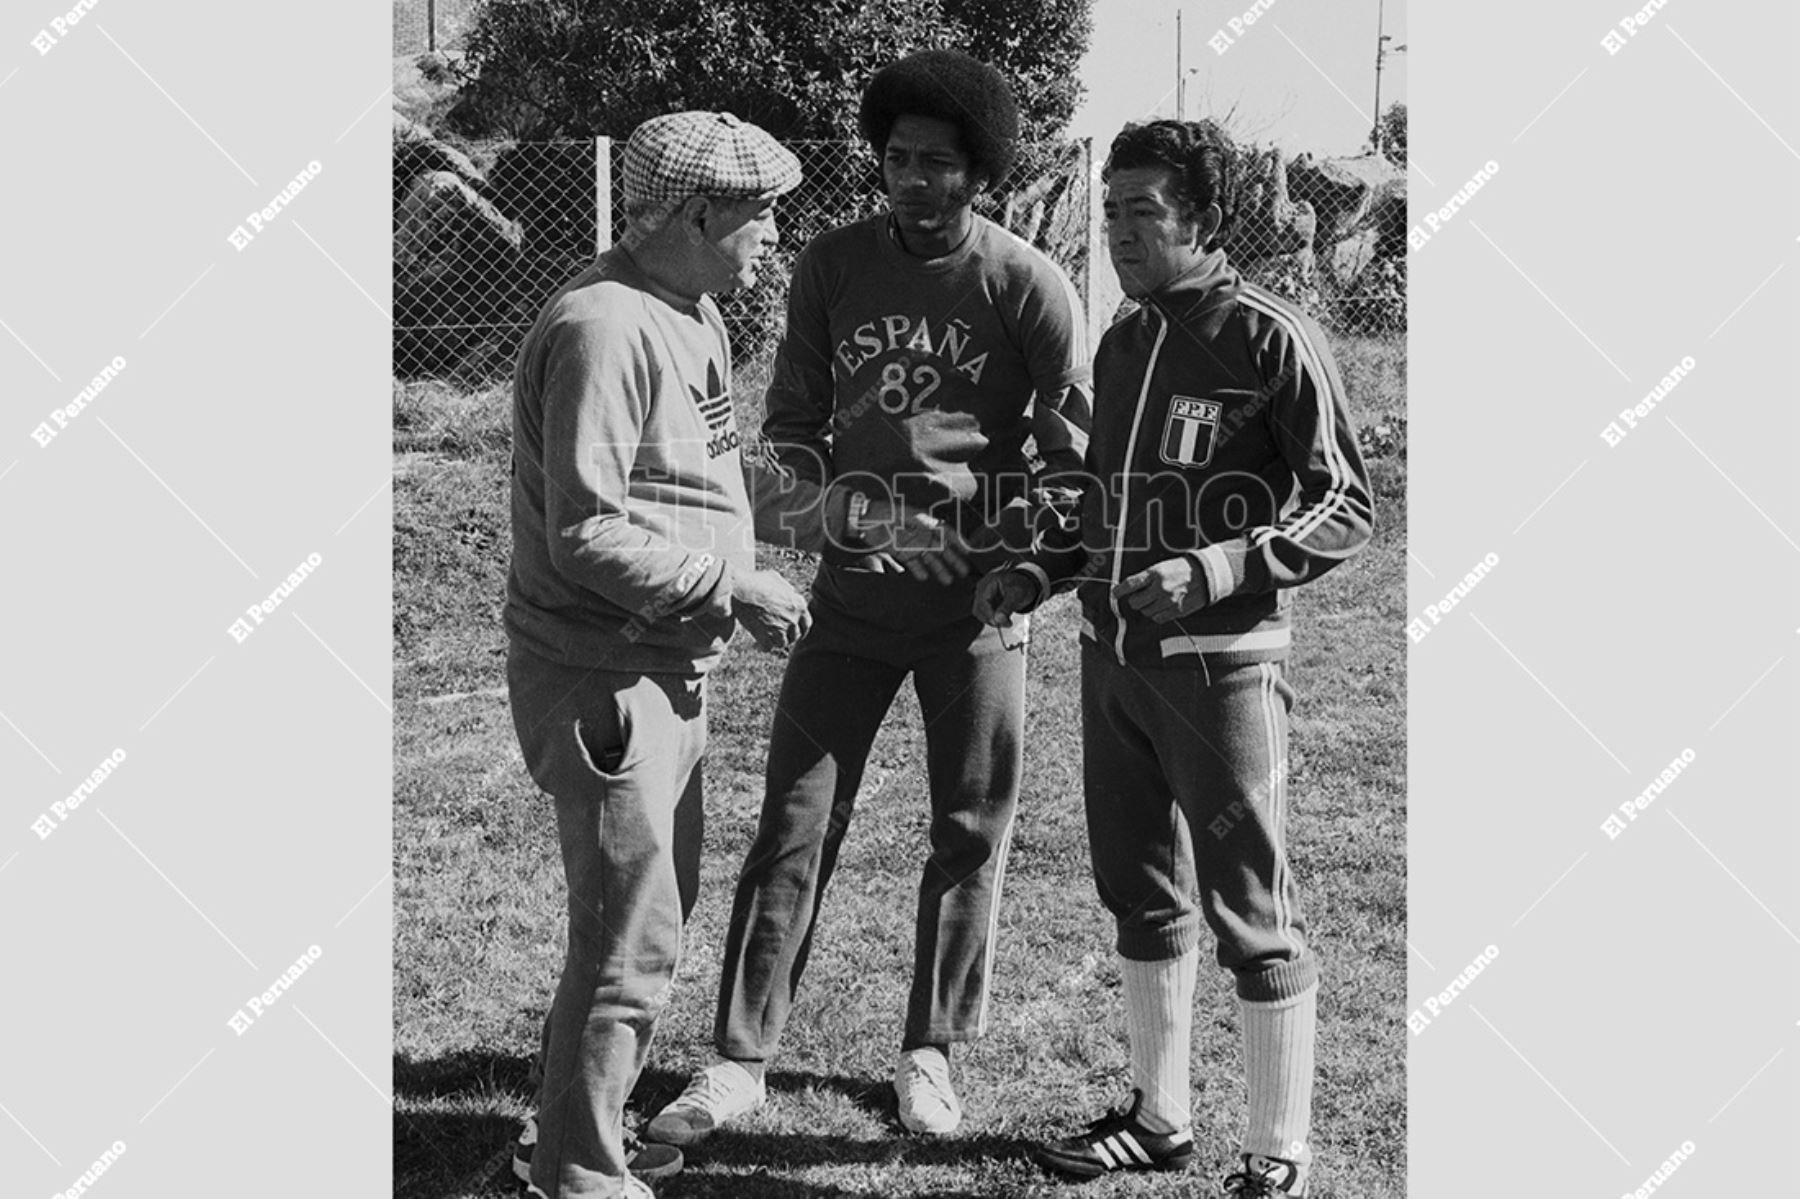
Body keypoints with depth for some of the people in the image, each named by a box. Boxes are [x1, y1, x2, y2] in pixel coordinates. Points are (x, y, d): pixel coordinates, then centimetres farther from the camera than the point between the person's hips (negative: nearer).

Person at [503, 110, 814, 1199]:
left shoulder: (695, 314, 11)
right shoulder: (604, 329, -21)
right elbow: (588, 537, -25)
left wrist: (781, 508, 5)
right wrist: (731, 586, -20)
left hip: (671, 668, 10)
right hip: (602, 679, -10)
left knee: (660, 905, 21)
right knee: (633, 937, -3)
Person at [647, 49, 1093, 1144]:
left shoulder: (1029, 286, -7)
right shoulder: (833, 266, 1)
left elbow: (1078, 449, -4)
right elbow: (792, 419, 8)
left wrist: (991, 543, -14)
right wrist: (841, 488, -10)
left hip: (977, 592, -2)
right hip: (854, 589, 2)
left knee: (971, 830, 8)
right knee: (795, 821, 2)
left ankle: (931, 1052, 24)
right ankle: (742, 1057, 11)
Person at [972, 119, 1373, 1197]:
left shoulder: (1273, 341, -9)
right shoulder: (1123, 344, 14)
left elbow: (1348, 508, -10)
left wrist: (1218, 570, -22)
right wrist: (1042, 569, 7)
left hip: (1222, 663, -7)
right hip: (1113, 655, 8)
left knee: (1254, 915, -1)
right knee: (1144, 896, 16)